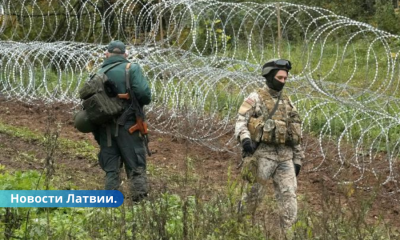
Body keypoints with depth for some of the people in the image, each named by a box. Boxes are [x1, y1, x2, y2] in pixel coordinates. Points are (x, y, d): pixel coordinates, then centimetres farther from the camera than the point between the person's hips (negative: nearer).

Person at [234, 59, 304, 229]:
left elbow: (296, 131, 19)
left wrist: (297, 159, 14)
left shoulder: (287, 102, 17)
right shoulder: (255, 98, 0)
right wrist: (245, 139, -29)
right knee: (253, 194, 1)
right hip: (263, 153, -4)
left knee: (289, 195, -5)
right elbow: (241, 122, -9)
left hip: (285, 156, 5)